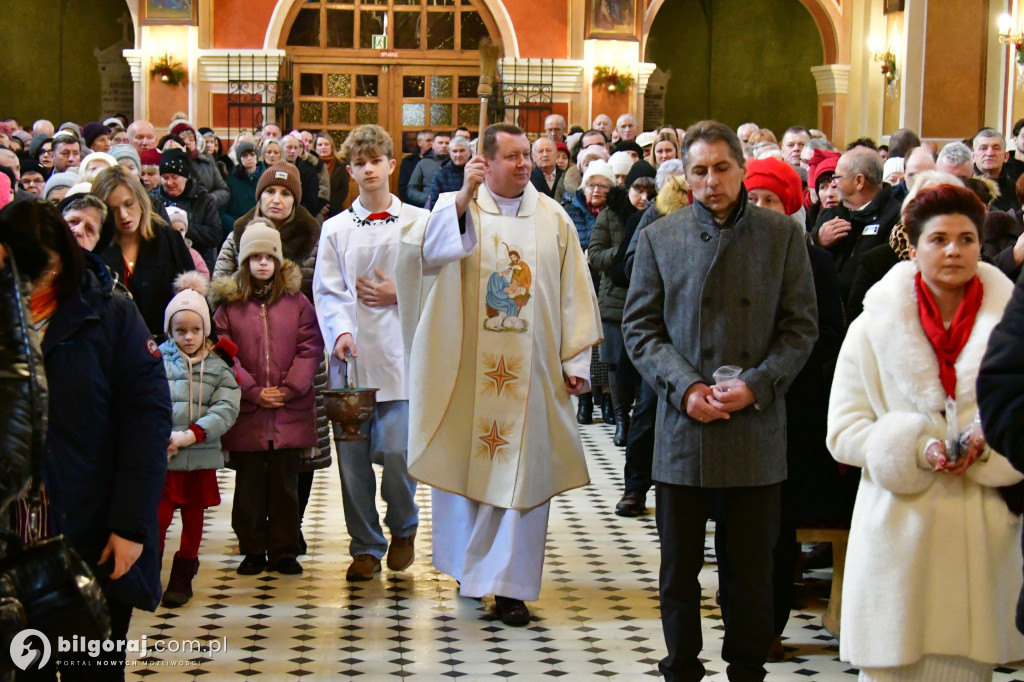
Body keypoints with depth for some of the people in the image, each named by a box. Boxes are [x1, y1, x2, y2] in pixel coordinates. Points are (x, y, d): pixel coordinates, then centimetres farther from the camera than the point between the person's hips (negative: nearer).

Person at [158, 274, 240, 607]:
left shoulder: (218, 368, 4)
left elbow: (226, 410, -7)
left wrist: (190, 435, -19)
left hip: (201, 454, 2)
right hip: (162, 455, -2)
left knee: (194, 515, 12)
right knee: (159, 516, -3)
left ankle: (183, 576, 25)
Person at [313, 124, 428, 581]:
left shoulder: (418, 222, 8)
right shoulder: (335, 229, 11)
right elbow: (326, 291, 4)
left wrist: (398, 295, -7)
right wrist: (340, 331, -13)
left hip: (400, 352, -2)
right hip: (351, 355, 2)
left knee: (397, 450, -11)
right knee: (352, 455, 1)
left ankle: (403, 529, 18)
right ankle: (366, 546, 15)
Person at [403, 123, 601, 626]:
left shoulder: (552, 218, 7)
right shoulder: (456, 207, 4)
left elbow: (574, 291, 8)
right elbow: (430, 254, -15)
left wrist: (576, 358, 2)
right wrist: (464, 197, -24)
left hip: (529, 371, 1)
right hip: (466, 367, 0)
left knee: (523, 472, -1)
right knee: (464, 465, 8)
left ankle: (511, 584, 5)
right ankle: (468, 563, 28)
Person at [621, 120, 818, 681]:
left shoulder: (783, 235, 3)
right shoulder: (660, 238, 4)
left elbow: (801, 326, 1)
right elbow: (639, 326, 3)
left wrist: (756, 386, -12)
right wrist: (685, 387, -12)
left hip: (756, 428, 0)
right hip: (682, 426, 1)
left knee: (752, 569, 8)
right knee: (679, 567, 10)